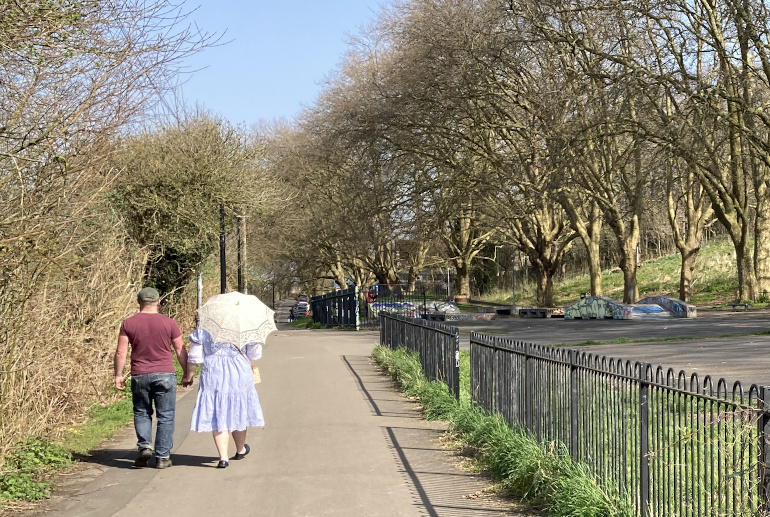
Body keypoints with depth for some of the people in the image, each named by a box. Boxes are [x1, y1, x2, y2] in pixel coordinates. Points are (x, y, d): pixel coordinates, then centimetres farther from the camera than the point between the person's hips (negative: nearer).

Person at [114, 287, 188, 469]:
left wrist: (118, 375, 8)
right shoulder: (169, 323, -2)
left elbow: (121, 352, -2)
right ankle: (162, 457, 5)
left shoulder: (128, 323, 0)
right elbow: (181, 351, 2)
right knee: (165, 416, 5)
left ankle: (144, 446, -1)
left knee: (141, 413, 17)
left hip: (139, 376, 1)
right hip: (165, 375, -1)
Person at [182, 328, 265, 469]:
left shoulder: (202, 330, -6)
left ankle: (223, 457, -7)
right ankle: (240, 450, 37)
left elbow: (194, 356, -3)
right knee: (238, 414, 18)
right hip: (240, 375, 1)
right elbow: (255, 353, 2)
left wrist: (189, 375, 11)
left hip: (213, 377, -1)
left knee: (217, 416, 3)